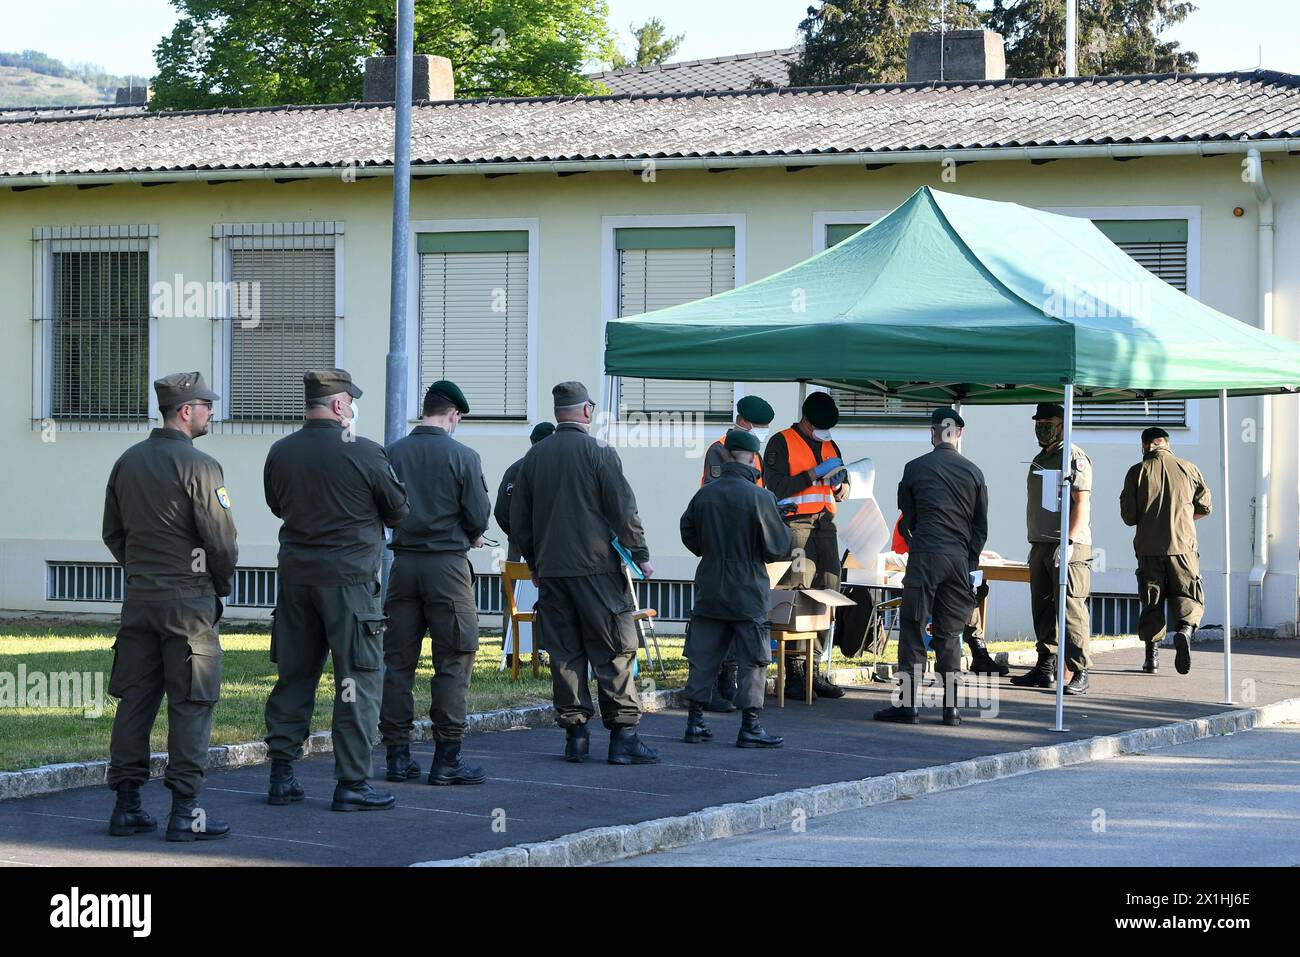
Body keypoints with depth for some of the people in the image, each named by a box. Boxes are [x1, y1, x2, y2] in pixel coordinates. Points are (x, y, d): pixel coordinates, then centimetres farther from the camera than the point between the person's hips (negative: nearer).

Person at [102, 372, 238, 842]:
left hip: (138, 596, 7)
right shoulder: (198, 466, -13)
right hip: (189, 600, -7)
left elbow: (112, 533, 15)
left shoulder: (127, 462, 9)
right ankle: (185, 811, -3)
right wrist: (221, 584, 5)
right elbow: (221, 540, -12)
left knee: (134, 699, 9)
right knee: (191, 703, -2)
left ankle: (126, 806, 11)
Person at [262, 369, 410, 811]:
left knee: (293, 675, 13)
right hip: (349, 576, -5)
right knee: (358, 679, 1)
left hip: (295, 574, 5)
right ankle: (351, 782, 0)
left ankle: (281, 775, 15)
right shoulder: (364, 453, -11)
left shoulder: (280, 453, 3)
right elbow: (399, 511, -1)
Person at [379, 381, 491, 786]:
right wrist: (471, 536, 16)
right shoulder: (462, 456, -7)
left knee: (397, 661, 8)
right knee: (453, 662, 2)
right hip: (448, 563, -4)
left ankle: (397, 756, 10)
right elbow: (479, 516, -6)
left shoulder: (392, 453, 1)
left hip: (403, 563, 4)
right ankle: (446, 759, 0)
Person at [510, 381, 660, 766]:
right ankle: (623, 736, -4)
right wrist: (640, 556, 2)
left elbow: (518, 520, 14)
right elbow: (623, 510, -8)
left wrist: (535, 562, 24)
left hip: (550, 571, 5)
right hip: (597, 568, -5)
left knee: (564, 653, 7)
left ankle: (575, 735, 6)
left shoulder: (534, 456, 8)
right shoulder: (599, 452, -6)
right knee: (614, 652, -1)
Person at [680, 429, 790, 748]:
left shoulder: (704, 494, 0)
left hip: (709, 590, 5)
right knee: (753, 661, 3)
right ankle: (750, 727, 2)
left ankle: (695, 722, 13)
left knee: (704, 658, 10)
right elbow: (778, 548, -9)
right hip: (747, 594, -5)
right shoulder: (760, 497, -14)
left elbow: (688, 536, 11)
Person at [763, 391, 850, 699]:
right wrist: (813, 475, -15)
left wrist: (842, 486, 3)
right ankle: (793, 671, -12)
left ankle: (812, 669, 10)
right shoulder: (782, 443, -1)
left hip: (824, 524, 7)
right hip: (794, 522, -7)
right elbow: (775, 487, -10)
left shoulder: (829, 446, 20)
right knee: (797, 594, -13)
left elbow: (841, 482, 27)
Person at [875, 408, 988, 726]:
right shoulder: (973, 472, 9)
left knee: (913, 628, 0)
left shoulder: (915, 468, 2)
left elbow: (906, 518, 10)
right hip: (959, 557, 3)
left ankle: (908, 703, -3)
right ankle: (951, 705, 6)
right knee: (949, 633, 8)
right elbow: (981, 525, 11)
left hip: (924, 555, -3)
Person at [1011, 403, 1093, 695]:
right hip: (1041, 546, 9)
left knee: (1071, 610, -11)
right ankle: (1045, 668, 15)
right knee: (1043, 609, 10)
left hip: (1068, 548, -9)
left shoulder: (1074, 458, -7)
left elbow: (1082, 504, -15)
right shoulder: (1040, 459, 20)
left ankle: (1079, 673, -11)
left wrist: (1068, 543, -23)